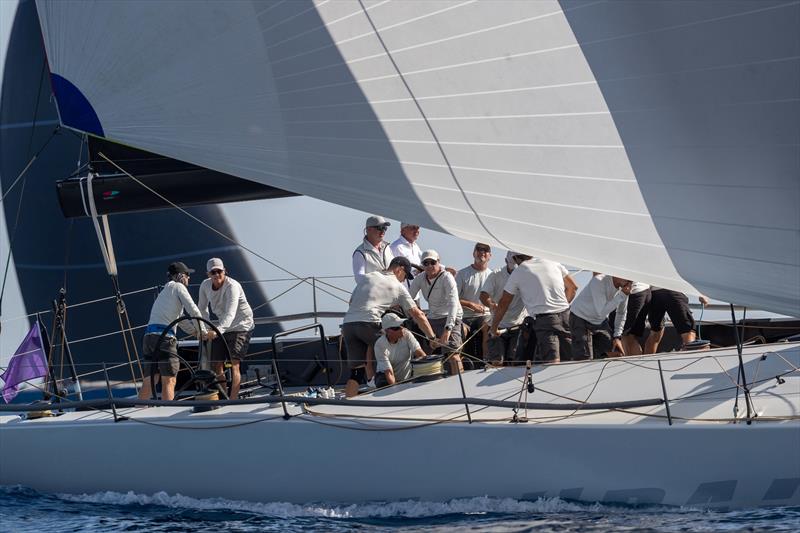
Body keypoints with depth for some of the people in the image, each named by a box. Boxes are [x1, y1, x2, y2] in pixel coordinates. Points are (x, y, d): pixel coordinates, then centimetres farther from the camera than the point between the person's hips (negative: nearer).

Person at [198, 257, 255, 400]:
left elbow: (230, 314, -39)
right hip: (222, 327, 7)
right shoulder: (205, 285, -7)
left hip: (241, 326, -7)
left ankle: (233, 400, -23)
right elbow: (202, 309, 8)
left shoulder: (232, 286, -27)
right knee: (216, 364, 3)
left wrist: (218, 330, -53)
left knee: (234, 364, -18)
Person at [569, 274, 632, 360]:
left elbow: (621, 313, 7)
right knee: (584, 360, -17)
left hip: (600, 321, 7)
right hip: (580, 318, -7)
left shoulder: (624, 286, -10)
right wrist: (622, 295, -37)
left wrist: (617, 337, 0)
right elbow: (602, 312, -36)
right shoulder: (598, 281, -30)